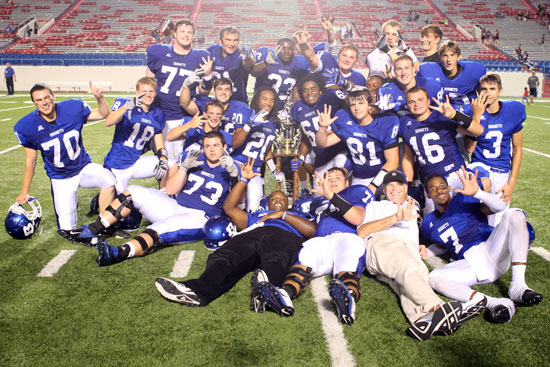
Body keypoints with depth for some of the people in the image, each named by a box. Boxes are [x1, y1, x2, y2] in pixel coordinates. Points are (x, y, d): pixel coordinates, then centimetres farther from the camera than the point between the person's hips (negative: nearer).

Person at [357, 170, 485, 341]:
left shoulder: (414, 209, 43)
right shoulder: (375, 206, 32)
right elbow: (361, 232, 10)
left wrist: (421, 250, 12)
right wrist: (396, 218, -2)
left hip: (410, 248, 2)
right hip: (382, 242, -2)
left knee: (419, 273, -37)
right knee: (409, 269, -39)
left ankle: (423, 319, -67)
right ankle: (437, 307, -65)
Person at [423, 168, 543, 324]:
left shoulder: (464, 198, 3)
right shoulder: (429, 223, 14)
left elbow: (500, 206, -11)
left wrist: (476, 192, -28)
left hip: (491, 251, -1)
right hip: (468, 264, 2)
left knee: (514, 215, -24)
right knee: (433, 278, -27)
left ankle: (517, 286, -33)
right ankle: (493, 303, -45)